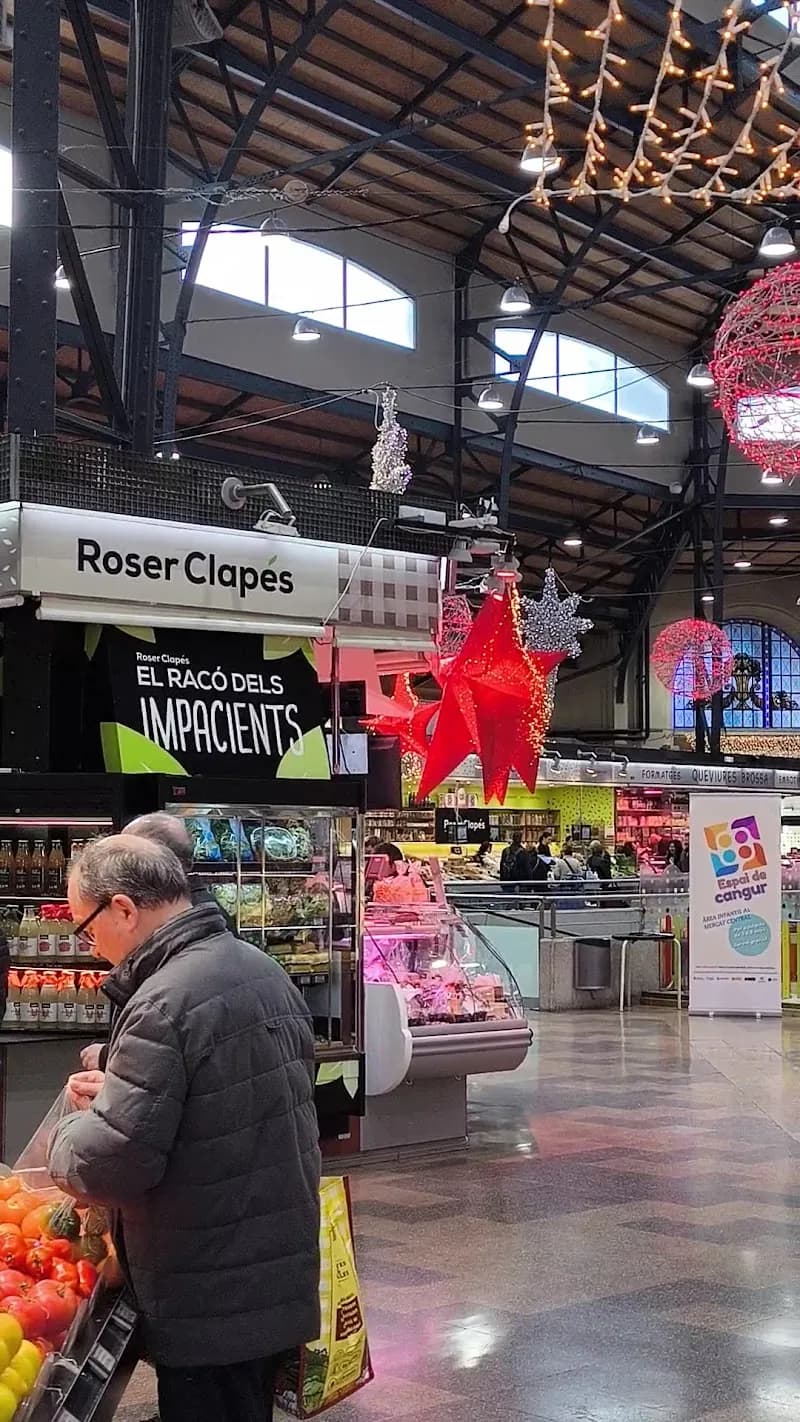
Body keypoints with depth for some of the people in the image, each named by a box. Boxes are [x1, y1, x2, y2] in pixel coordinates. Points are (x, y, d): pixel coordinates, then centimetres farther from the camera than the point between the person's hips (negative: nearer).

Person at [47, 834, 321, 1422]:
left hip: (210, 1302, -8)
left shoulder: (163, 1006, -24)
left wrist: (68, 1136, -3)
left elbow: (111, 1162, -25)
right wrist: (120, 1090, 11)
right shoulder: (263, 969, 5)